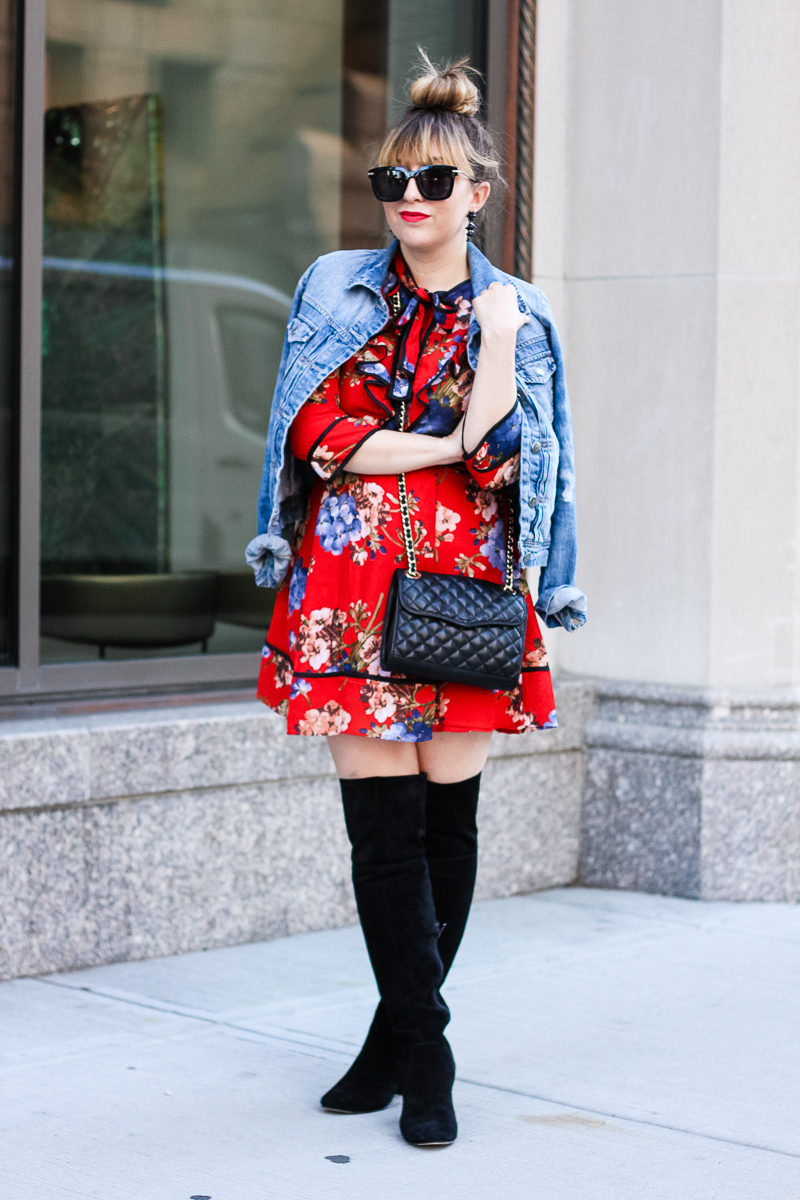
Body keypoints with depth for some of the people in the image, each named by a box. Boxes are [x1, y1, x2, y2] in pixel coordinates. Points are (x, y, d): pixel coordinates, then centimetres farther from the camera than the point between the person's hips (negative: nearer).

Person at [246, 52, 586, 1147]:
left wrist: (497, 345, -12)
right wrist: (452, 444, -6)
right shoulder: (339, 290, 10)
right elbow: (319, 434, 0)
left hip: (465, 585, 1)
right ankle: (425, 1059, 2)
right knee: (383, 821, -5)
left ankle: (399, 1035, 16)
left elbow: (505, 461, -1)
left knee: (449, 812, 2)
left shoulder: (512, 310, 10)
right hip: (355, 582, 0)